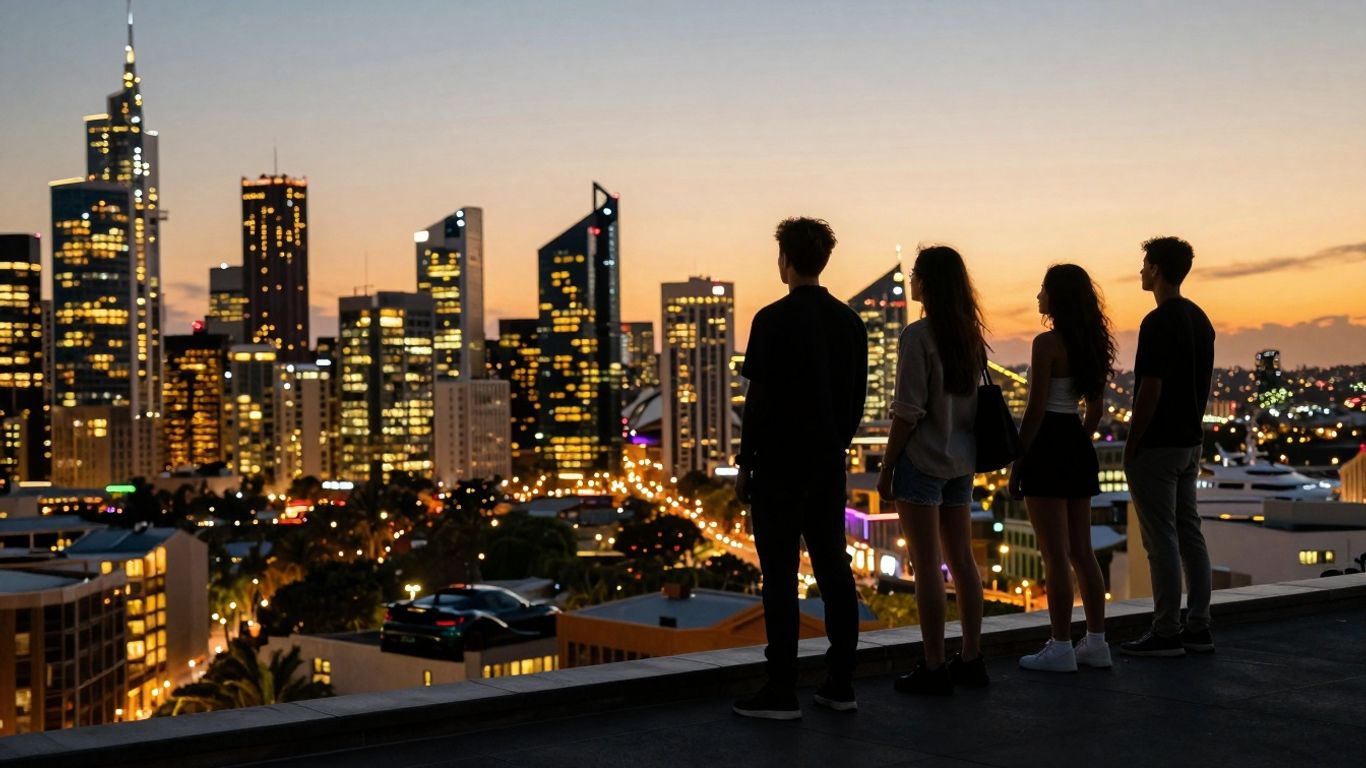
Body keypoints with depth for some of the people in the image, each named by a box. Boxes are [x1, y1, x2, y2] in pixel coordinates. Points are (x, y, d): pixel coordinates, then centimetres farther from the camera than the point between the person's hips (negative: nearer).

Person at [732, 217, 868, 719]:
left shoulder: (774, 320, -12)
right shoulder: (849, 321, 8)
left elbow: (760, 400, -13)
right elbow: (857, 398, 11)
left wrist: (745, 464, -6)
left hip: (779, 465, -6)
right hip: (829, 463, 6)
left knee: (780, 576, -3)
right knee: (833, 568, 10)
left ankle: (781, 691, 0)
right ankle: (840, 683, 14)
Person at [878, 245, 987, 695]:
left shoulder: (919, 335, -14)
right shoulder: (969, 333, 7)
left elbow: (908, 411, -15)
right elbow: (973, 399, 9)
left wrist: (886, 466, -8)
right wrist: (965, 453, 16)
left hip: (922, 458, -7)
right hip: (961, 460, 7)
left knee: (927, 565, -2)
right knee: (962, 560, 12)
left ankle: (934, 667, 2)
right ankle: (971, 659, 19)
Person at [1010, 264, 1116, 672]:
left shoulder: (1047, 343, -15)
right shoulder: (1092, 345, 10)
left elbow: (1035, 410, -16)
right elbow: (1095, 409, 14)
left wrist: (1016, 463, -10)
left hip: (1047, 445, -8)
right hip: (1078, 447, 8)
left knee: (1055, 555, -3)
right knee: (1081, 550, 13)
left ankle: (1061, 648, 2)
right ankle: (1096, 642, 18)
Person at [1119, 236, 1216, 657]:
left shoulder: (1158, 323, -17)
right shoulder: (1200, 320, 12)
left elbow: (1150, 390, -20)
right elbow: (1204, 385, 16)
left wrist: (1130, 446, -13)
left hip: (1157, 446, -9)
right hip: (1190, 442, 9)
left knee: (1161, 539, -5)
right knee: (1188, 532, 12)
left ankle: (1166, 633, -1)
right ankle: (1198, 626, 16)